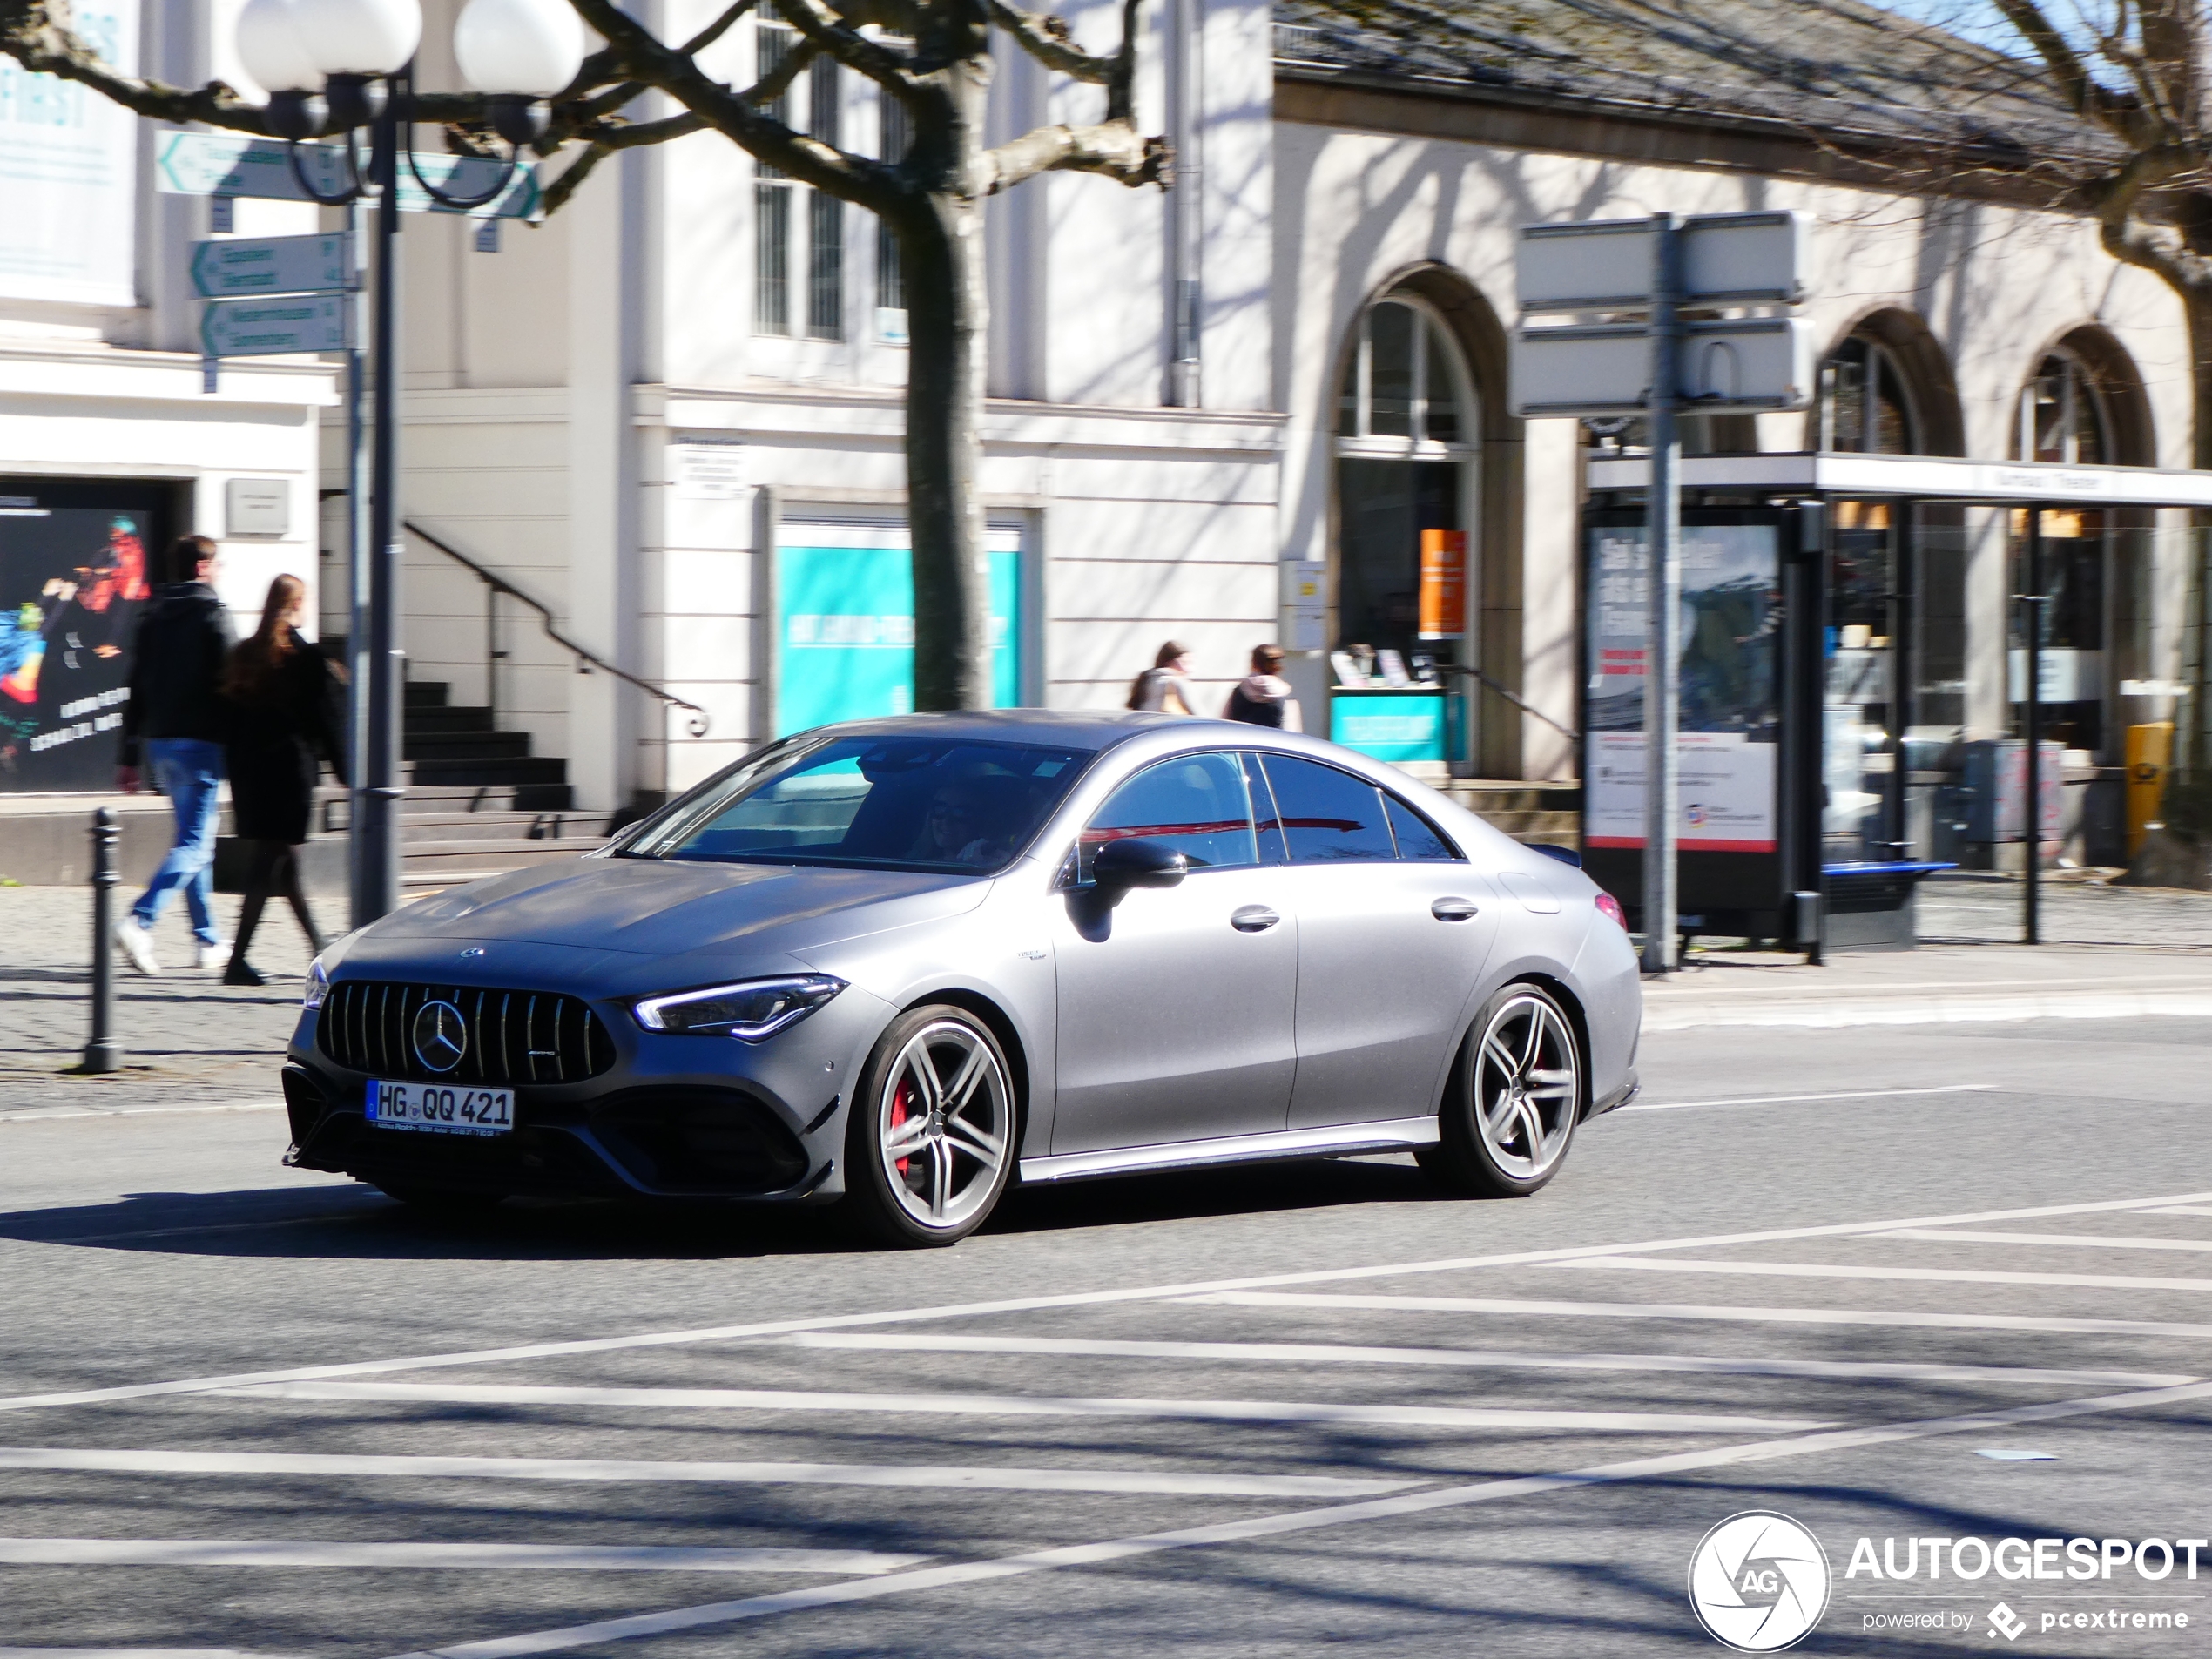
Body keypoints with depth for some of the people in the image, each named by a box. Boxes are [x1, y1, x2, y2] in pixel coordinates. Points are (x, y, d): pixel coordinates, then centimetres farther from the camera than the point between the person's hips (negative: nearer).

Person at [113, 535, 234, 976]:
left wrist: (129, 757, 15)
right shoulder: (211, 613, -8)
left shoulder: (153, 617, 11)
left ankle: (208, 939, 20)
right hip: (200, 740, -7)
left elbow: (137, 691, 12)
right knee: (193, 843, -9)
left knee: (194, 838, 17)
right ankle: (139, 922, -26)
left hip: (158, 741, 7)